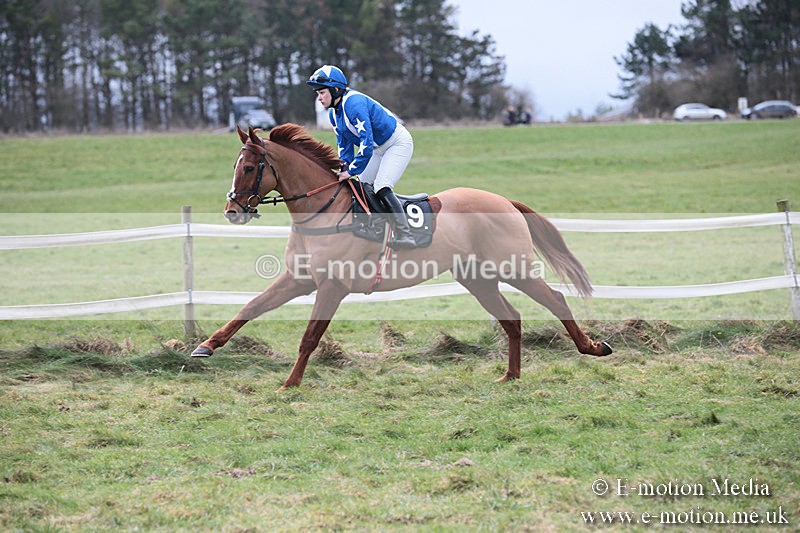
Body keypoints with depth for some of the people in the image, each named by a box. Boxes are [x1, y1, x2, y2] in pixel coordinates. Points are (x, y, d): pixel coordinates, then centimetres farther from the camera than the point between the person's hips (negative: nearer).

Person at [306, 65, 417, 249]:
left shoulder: (354, 103, -29)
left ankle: (405, 236, -29)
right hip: (379, 148, 10)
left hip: (398, 142, -10)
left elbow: (366, 142, -33)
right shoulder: (334, 113, 2)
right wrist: (345, 168, -5)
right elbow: (344, 144, 10)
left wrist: (352, 171, -28)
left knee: (381, 187, -24)